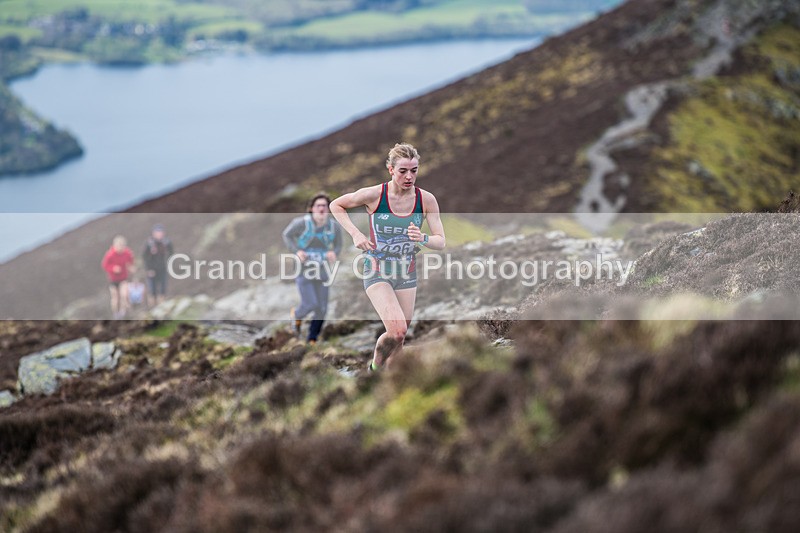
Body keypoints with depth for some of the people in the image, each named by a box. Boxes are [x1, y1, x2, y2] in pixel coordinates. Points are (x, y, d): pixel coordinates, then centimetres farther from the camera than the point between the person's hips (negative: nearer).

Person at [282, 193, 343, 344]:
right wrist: (296, 251, -16)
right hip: (302, 269, -3)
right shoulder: (302, 223, -17)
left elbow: (338, 245, 7)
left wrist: (333, 253, -16)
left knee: (322, 309, 1)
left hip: (321, 271, 3)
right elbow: (287, 235, -1)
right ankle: (297, 315, 25)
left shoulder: (334, 226, -8)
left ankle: (312, 339, 22)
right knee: (310, 304, -12)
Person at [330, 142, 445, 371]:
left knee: (399, 338, 9)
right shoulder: (374, 195, -15)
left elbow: (441, 241, -6)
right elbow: (336, 205, 0)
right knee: (397, 330, -20)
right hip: (377, 272, -4)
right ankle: (375, 367, 8)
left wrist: (423, 239, -28)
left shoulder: (426, 200, -8)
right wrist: (355, 233, -12)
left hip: (407, 273, 4)